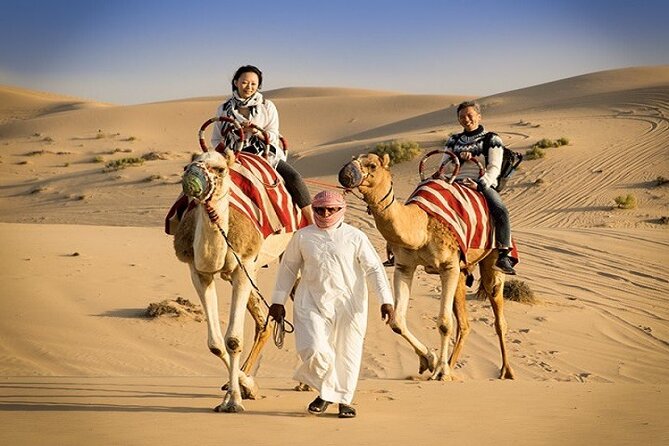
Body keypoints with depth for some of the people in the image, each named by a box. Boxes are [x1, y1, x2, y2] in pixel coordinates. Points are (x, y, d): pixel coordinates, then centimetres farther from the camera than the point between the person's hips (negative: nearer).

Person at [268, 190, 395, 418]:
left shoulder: (355, 237, 0)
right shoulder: (303, 237, 5)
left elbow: (374, 269, 0)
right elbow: (287, 269, 13)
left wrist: (386, 301, -10)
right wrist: (278, 301, 11)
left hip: (348, 303, 0)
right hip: (311, 303, 0)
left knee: (347, 352, 5)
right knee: (315, 350, -13)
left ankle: (343, 400, 23)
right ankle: (326, 392, 13)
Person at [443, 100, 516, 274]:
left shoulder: (491, 140, 10)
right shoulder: (454, 141, 21)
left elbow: (494, 168, -2)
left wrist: (480, 184, -19)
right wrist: (459, 156, -8)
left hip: (484, 185, -3)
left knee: (501, 211, -33)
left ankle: (503, 255, -34)